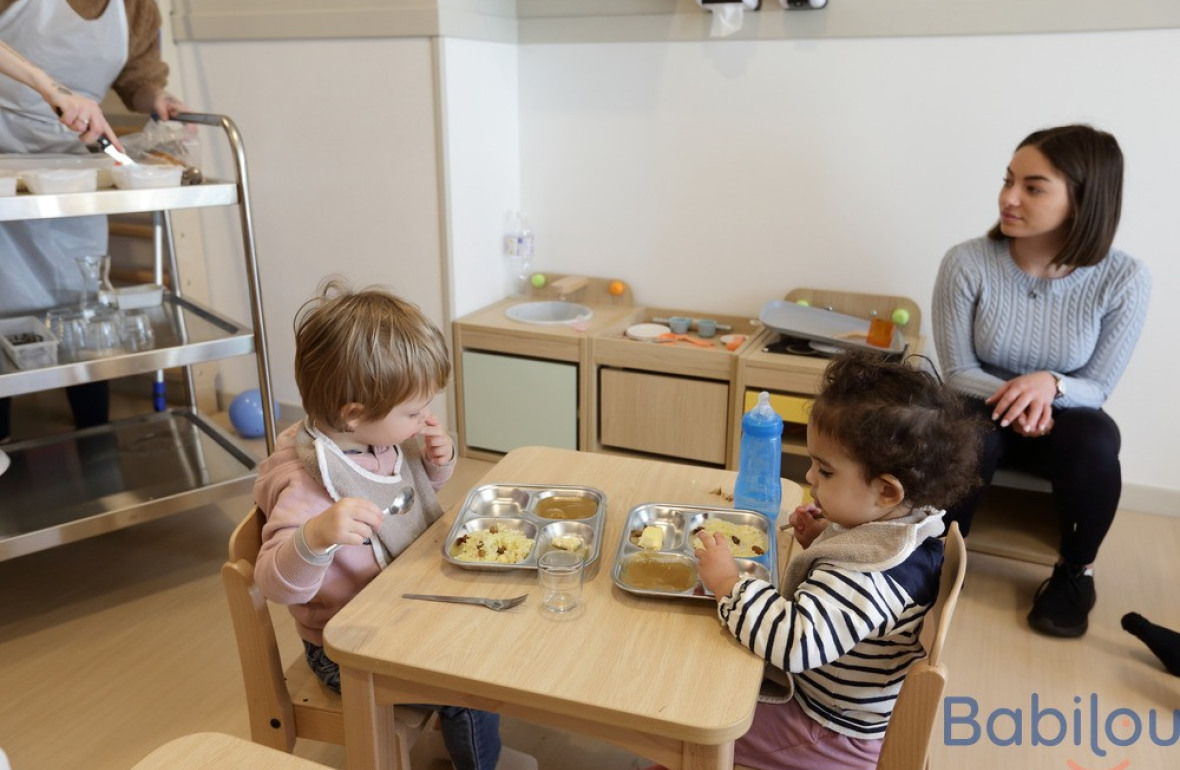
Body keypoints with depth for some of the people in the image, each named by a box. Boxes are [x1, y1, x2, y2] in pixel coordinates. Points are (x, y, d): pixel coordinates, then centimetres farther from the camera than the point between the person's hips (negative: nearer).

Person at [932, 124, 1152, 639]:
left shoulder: (1124, 279, -17)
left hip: (1065, 420, 1)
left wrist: (1051, 384, -34)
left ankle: (1076, 572, -4)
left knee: (1096, 439, -32)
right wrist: (1014, 399, -31)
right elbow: (958, 372, -11)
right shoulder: (966, 263, -18)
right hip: (983, 412, 0)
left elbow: (1097, 388, -11)